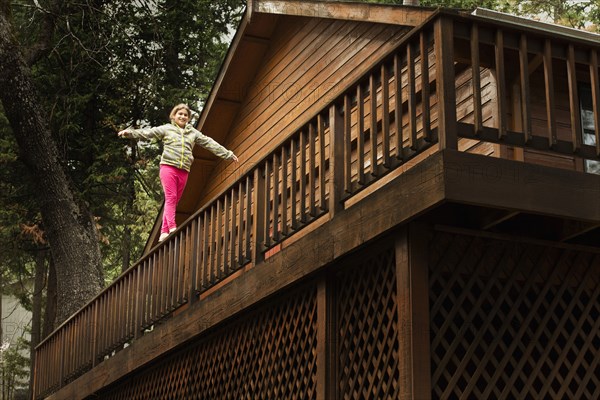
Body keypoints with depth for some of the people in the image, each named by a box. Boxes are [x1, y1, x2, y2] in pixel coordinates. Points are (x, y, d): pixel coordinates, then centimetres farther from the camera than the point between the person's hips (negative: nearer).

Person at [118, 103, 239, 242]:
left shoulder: (193, 133, 18)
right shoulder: (166, 129, 9)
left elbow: (210, 143, 18)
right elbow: (147, 133, 0)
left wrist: (228, 154, 17)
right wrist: (130, 132, -15)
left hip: (183, 171, 4)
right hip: (168, 167, -4)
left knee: (174, 201, 2)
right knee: (171, 198, -13)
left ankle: (164, 232, 3)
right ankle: (172, 228, -21)